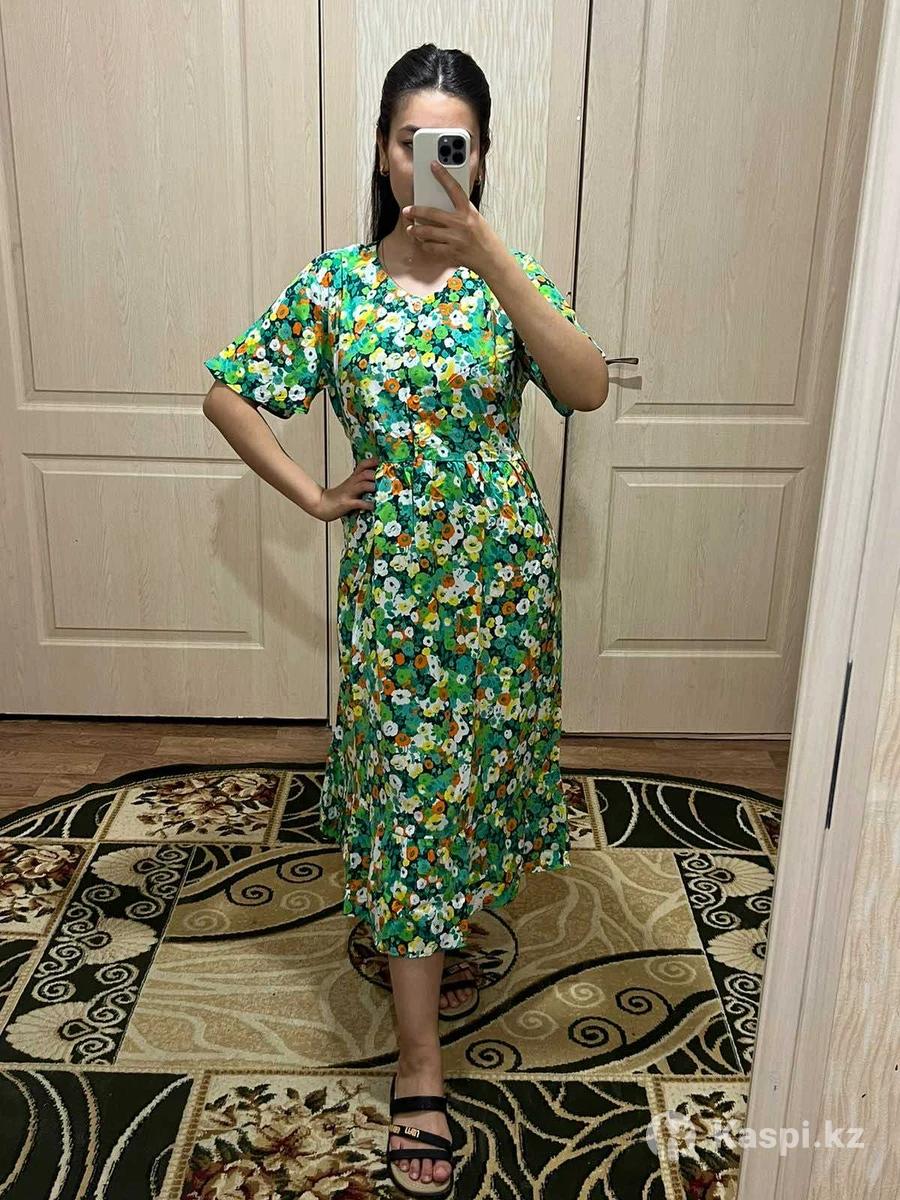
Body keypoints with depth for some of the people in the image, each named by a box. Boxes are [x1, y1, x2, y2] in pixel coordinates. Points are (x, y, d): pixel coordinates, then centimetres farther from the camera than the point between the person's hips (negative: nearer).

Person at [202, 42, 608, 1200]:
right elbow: (228, 392, 5)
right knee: (409, 793, 3)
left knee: (473, 769, 16)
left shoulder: (511, 275, -2)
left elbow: (587, 389, -21)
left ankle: (436, 937, 46)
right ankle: (420, 1064, 14)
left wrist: (488, 256, -30)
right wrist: (314, 496, -3)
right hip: (394, 573, -1)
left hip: (502, 569, 2)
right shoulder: (334, 283, -2)